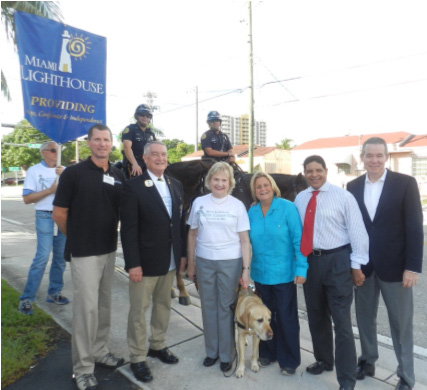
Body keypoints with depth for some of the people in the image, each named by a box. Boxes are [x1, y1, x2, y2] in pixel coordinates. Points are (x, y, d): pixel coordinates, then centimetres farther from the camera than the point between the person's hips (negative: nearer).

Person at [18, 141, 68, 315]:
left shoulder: (63, 170, 10)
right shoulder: (34, 170, -1)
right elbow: (27, 198, -6)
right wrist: (50, 190, -14)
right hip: (45, 217, -4)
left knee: (60, 257, 8)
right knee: (42, 257, -11)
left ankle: (54, 292, 21)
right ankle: (27, 299, 0)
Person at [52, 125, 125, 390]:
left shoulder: (119, 176, 4)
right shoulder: (74, 173, -9)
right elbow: (59, 214, -6)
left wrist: (111, 233, 9)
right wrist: (79, 238, 2)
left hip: (110, 250, 5)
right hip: (84, 252, -5)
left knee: (105, 305, 16)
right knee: (87, 307, 0)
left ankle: (99, 351, 35)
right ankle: (83, 367, 17)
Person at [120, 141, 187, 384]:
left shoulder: (176, 185, 7)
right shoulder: (134, 186, -9)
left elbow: (181, 222, 9)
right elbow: (128, 229, -13)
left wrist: (182, 254, 6)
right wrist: (133, 263, -16)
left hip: (170, 261, 6)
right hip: (145, 261, -5)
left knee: (164, 305, 18)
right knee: (139, 310, 8)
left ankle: (158, 346, 38)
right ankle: (138, 358, 26)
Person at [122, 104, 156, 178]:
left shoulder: (151, 134, 19)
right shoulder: (130, 129, 0)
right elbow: (127, 147, -13)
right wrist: (135, 164, -27)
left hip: (148, 166, 6)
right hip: (133, 166, -6)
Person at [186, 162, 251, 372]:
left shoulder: (237, 205, -3)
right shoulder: (199, 203, 1)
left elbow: (244, 240, -2)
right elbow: (193, 234, 8)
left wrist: (246, 269, -5)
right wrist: (191, 263, 8)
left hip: (230, 262, -2)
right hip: (204, 261, 2)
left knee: (226, 307, 8)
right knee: (208, 306, 12)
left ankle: (226, 354, 25)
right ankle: (211, 350, 30)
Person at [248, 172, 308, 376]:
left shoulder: (288, 207, -12)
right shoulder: (252, 212, 1)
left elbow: (298, 240, -12)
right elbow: (249, 241, 8)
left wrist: (301, 268, -16)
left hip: (283, 273, -4)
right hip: (260, 273, 4)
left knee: (286, 317, 9)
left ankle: (289, 360, 28)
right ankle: (267, 352, 38)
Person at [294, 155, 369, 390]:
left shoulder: (343, 197, -9)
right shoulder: (300, 199, 5)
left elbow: (357, 231, -9)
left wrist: (356, 264, -10)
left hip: (337, 261, -5)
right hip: (310, 261, 5)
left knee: (341, 321, 1)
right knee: (316, 316, 19)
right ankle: (323, 360, 41)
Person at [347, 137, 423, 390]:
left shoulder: (405, 183, -6)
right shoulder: (353, 187, 4)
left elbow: (415, 227, -8)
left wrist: (413, 267, -12)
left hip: (395, 265, -3)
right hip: (363, 265, 3)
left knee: (401, 323, 9)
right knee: (365, 317, 15)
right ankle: (368, 361, 35)